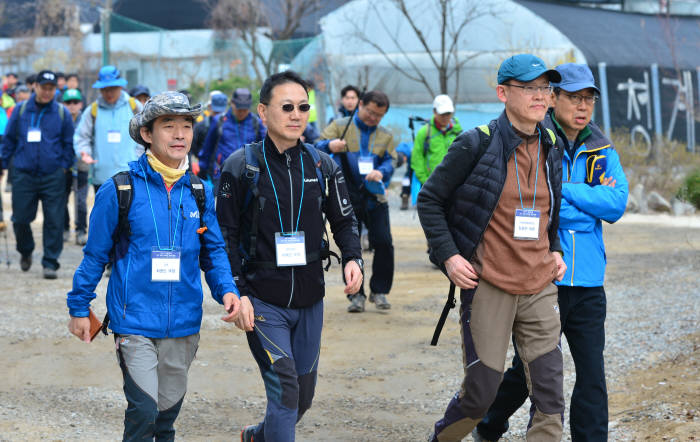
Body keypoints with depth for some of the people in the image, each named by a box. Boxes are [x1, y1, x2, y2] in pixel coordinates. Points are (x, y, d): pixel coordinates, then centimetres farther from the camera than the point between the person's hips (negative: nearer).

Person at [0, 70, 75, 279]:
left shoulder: (62, 113, 4)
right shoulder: (21, 110, 6)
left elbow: (68, 143, 10)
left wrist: (64, 166, 1)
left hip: (53, 176, -1)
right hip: (23, 174, 1)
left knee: (54, 221, -4)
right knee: (20, 218, 5)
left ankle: (50, 263, 5)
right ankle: (25, 252, 32)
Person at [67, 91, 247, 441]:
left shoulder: (199, 192, 4)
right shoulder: (120, 190, -7)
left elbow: (213, 250, 11)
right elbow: (95, 254, 1)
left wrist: (227, 290, -6)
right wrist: (79, 307, 5)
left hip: (183, 323, 4)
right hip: (135, 319, -4)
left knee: (168, 409, 15)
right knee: (143, 411, -14)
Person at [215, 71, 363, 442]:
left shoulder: (322, 166, 4)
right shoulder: (241, 165, -6)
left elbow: (343, 220, 12)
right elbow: (225, 235, -5)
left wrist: (352, 258, -8)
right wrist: (237, 293, -12)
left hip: (309, 300, 4)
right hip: (262, 300, -4)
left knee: (303, 396, 13)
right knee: (284, 391, -15)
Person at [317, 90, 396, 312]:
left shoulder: (385, 136, 14)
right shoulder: (340, 126, 6)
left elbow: (389, 162, 3)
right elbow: (318, 146, -4)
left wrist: (381, 172, -21)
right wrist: (330, 145, -28)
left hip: (375, 197, 2)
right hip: (347, 197, -2)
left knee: (383, 242, -7)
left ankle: (379, 291, 7)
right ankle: (355, 294, 9)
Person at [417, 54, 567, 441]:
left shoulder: (551, 147, 9)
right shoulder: (476, 145, -9)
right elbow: (430, 199, -2)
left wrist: (555, 250, 11)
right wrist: (448, 255, -10)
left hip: (539, 288, 5)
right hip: (488, 287, -5)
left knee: (550, 398, -1)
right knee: (480, 393, 1)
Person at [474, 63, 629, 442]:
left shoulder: (602, 151, 7)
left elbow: (617, 205, -6)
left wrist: (564, 190, -13)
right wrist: (592, 200, -12)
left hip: (587, 283, 3)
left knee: (592, 375, 0)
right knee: (527, 371, 9)